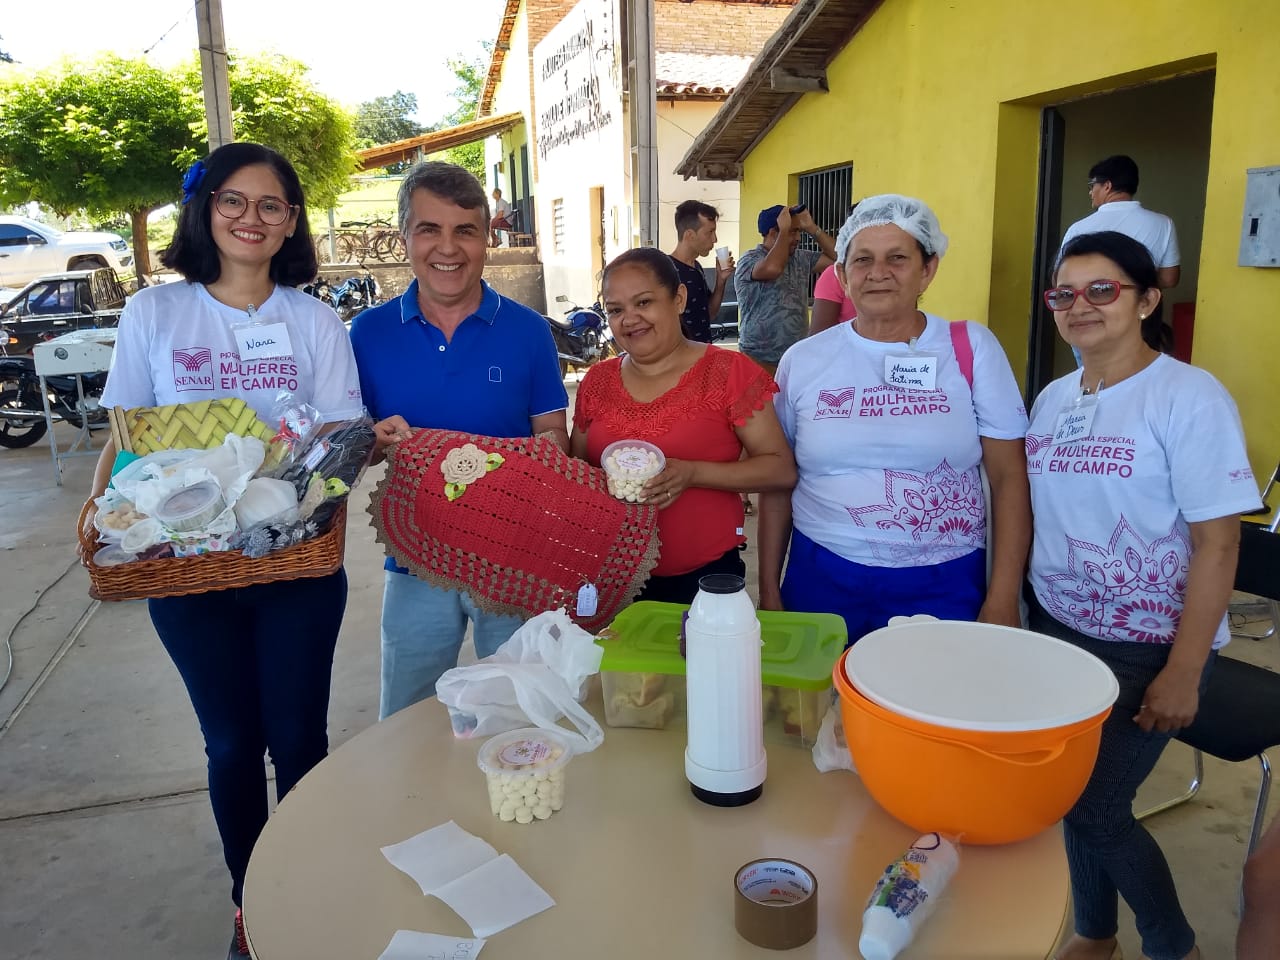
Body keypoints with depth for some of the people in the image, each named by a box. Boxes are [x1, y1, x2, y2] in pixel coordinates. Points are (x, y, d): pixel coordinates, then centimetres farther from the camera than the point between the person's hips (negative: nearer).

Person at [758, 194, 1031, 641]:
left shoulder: (972, 348, -2)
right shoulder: (802, 360, 1)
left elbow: (1009, 476, -2)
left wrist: (1002, 600, -7)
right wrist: (769, 590, 7)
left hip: (943, 586, -1)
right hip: (821, 579, 1)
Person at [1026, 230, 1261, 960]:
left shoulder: (1189, 397, -14)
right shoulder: (1053, 398, 4)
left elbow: (1217, 544, -15)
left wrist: (1183, 672, -15)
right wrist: (1021, 614, 8)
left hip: (1148, 647, -5)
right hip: (1059, 631, 5)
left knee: (1097, 808, -1)